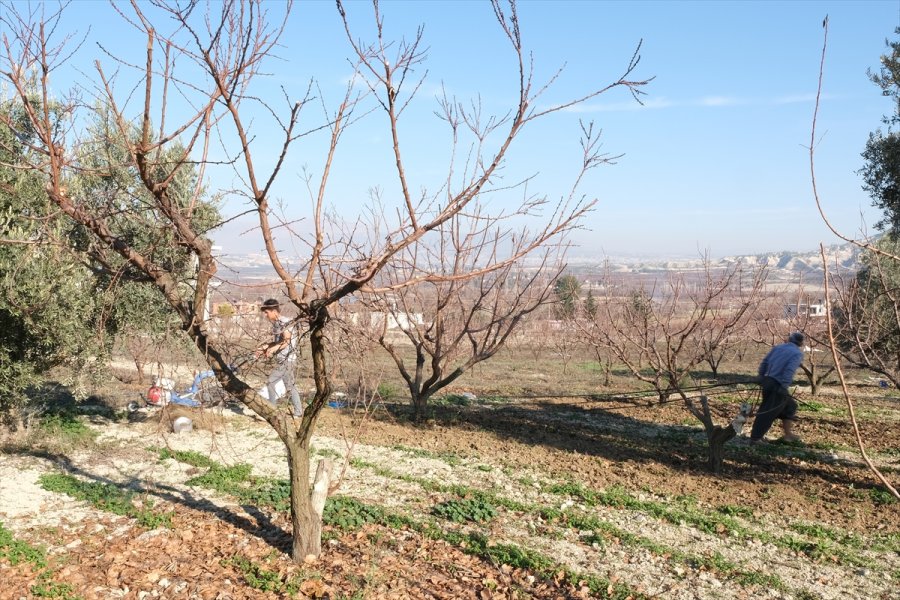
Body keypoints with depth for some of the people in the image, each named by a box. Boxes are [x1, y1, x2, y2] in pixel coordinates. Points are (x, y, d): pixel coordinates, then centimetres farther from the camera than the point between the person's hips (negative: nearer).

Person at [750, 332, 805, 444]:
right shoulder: (798, 353, -5)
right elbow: (789, 371, -20)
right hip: (777, 386, -7)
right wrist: (783, 387, -21)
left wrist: (762, 379, 21)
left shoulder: (778, 347, 13)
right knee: (767, 412, -4)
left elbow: (764, 363, 14)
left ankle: (788, 434, 28)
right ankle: (755, 438, -3)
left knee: (790, 405, 23)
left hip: (767, 382, 7)